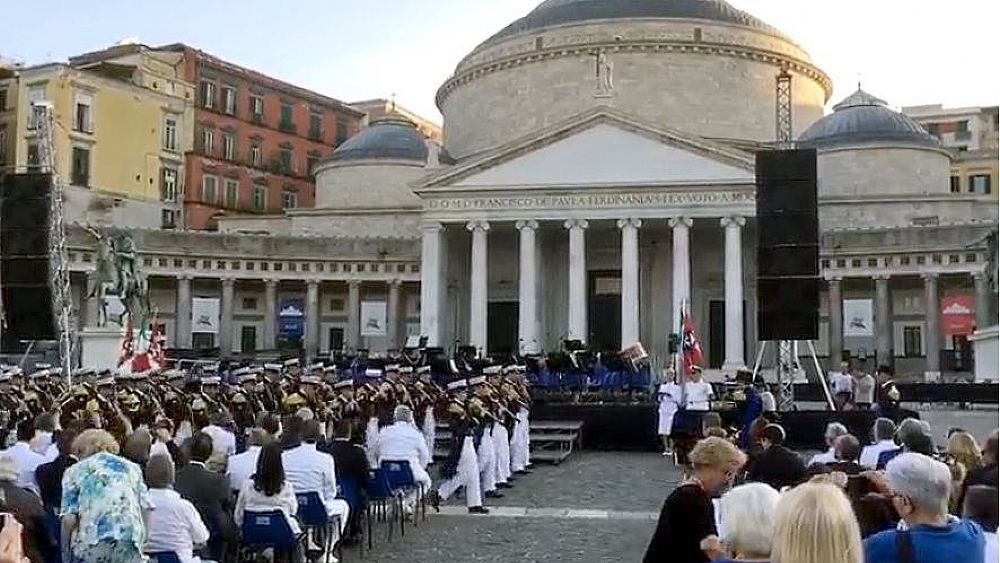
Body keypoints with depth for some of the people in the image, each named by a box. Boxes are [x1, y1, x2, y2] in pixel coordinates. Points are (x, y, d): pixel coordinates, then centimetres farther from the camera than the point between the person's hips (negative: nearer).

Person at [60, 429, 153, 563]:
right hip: (130, 542, 2)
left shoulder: (75, 471, 14)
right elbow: (146, 508, 12)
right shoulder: (131, 467, 22)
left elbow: (69, 518, 2)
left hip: (91, 543, -2)